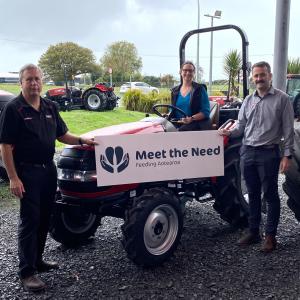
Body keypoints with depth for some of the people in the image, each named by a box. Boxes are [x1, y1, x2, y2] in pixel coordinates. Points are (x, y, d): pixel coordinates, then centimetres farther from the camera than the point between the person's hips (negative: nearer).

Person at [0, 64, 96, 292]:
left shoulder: (50, 107, 9)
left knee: (44, 218, 14)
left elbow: (62, 135, 16)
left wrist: (81, 140, -2)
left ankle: (37, 260, 29)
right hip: (27, 171, -6)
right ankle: (27, 272, 5)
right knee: (30, 219, -4)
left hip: (49, 169, 7)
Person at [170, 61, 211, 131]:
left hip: (197, 126, -4)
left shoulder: (200, 89, 4)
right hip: (179, 125, 4)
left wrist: (191, 118, -19)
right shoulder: (174, 91, 18)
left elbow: (205, 112, -4)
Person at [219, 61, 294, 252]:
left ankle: (271, 235, 13)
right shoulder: (248, 101, 12)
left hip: (268, 153, -5)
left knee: (270, 195, 3)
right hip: (248, 152, 5)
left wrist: (287, 155, -11)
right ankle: (253, 232, 23)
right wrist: (230, 132, -8)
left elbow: (288, 129, -5)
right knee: (253, 194, 13)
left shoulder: (281, 99, -3)